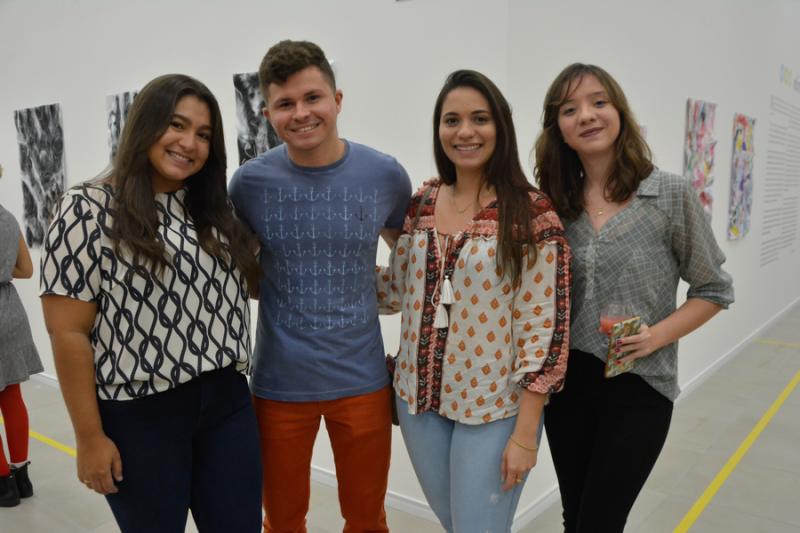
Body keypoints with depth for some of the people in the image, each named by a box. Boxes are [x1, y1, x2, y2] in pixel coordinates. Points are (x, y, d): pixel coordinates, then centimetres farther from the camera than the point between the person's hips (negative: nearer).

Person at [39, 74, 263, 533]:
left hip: (227, 403, 5)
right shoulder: (89, 210, -7)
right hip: (139, 416, -4)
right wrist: (90, 438, -10)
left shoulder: (214, 211, 9)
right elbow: (67, 332, -9)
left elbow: (241, 285, 19)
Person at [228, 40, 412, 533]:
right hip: (279, 383, 0)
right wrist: (280, 288, -3)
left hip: (362, 380, 1)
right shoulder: (250, 181, -8)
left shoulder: (385, 174, -6)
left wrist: (363, 289, 1)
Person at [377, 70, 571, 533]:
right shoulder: (421, 204, 1)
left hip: (494, 407, -5)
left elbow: (543, 328, -14)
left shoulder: (532, 214, -14)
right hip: (419, 398, 5)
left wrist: (525, 432, -14)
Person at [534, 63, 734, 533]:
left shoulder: (673, 196, -9)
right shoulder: (555, 204, 0)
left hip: (638, 388, -3)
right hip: (566, 383, 4)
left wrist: (656, 336, -15)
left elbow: (714, 289, -1)